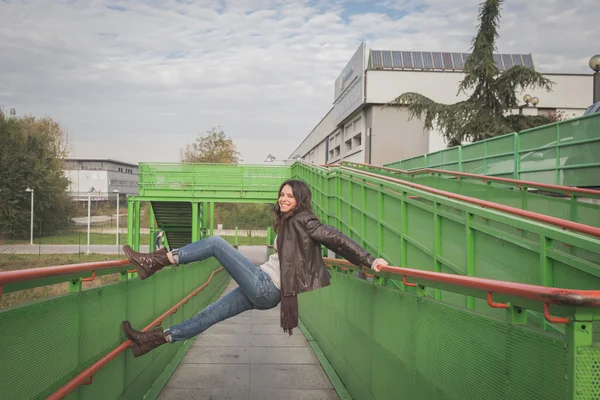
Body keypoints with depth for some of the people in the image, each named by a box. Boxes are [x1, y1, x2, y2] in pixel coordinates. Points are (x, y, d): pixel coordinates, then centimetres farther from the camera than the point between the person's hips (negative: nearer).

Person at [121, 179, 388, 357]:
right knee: (211, 314, 11)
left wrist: (369, 262, -21)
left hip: (265, 287, -9)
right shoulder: (288, 223, 18)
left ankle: (157, 261, -6)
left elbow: (336, 238, -17)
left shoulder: (302, 220, -9)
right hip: (261, 291, 9)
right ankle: (156, 338, 19)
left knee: (215, 243, -11)